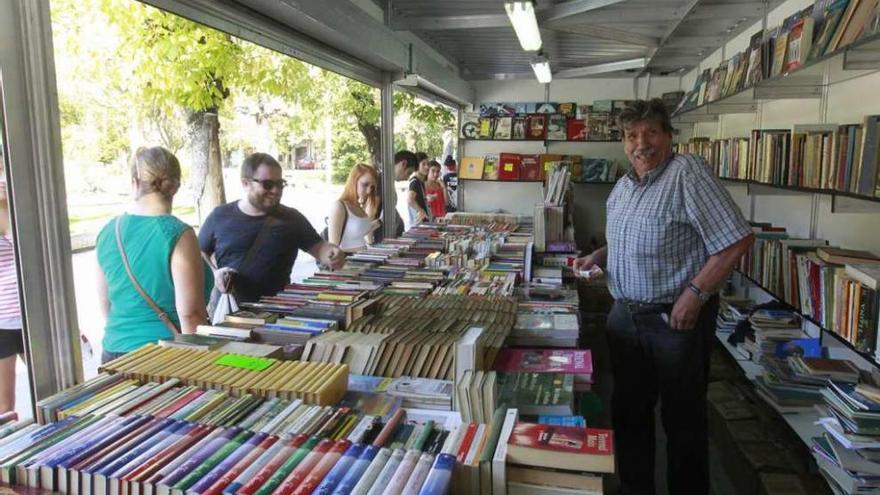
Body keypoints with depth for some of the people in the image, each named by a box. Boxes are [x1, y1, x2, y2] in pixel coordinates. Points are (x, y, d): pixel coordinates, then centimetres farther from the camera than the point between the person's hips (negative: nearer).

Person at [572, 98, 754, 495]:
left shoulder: (687, 173, -15)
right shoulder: (622, 187, 9)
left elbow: (737, 240, -20)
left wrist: (695, 293, -22)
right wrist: (600, 256, 4)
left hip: (676, 319, -7)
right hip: (625, 315, 8)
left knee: (682, 419, 9)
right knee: (628, 411, 18)